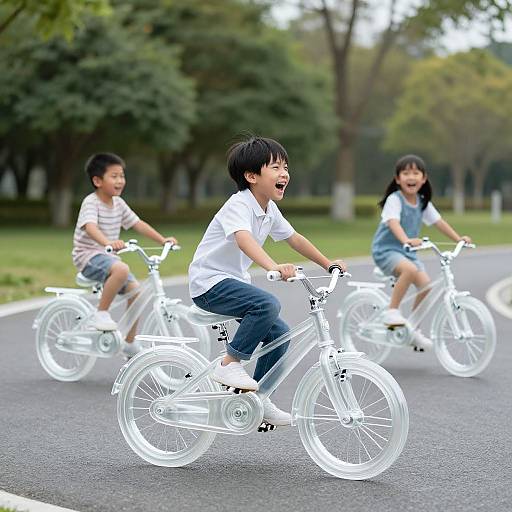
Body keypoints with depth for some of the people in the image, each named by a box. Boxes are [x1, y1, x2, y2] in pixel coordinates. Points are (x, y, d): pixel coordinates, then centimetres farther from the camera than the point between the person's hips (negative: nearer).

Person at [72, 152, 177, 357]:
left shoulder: (118, 203, 9)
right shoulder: (91, 202, -15)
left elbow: (138, 224, 13)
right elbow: (90, 227, -33)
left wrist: (163, 240, 3)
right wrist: (107, 242, -52)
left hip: (108, 256, 8)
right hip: (89, 256, -8)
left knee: (135, 290, -3)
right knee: (121, 269, -35)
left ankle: (129, 343, 11)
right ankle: (100, 314, -20)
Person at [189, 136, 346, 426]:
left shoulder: (269, 210, 7)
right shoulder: (239, 205, -21)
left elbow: (294, 239, 20)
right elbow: (244, 239, -40)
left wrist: (329, 264, 23)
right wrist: (274, 267, -56)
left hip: (234, 281, 9)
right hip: (210, 282, -9)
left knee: (278, 332, 5)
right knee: (268, 304, -30)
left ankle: (256, 396, 18)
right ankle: (229, 365, -18)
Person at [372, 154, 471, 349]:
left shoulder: (423, 202, 7)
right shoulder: (394, 199, -16)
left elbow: (439, 222, 10)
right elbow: (393, 222, -32)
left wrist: (458, 239, 0)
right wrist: (406, 240, -49)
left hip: (407, 252, 7)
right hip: (386, 249, -7)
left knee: (426, 284, -9)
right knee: (410, 269, -35)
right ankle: (391, 311, -21)